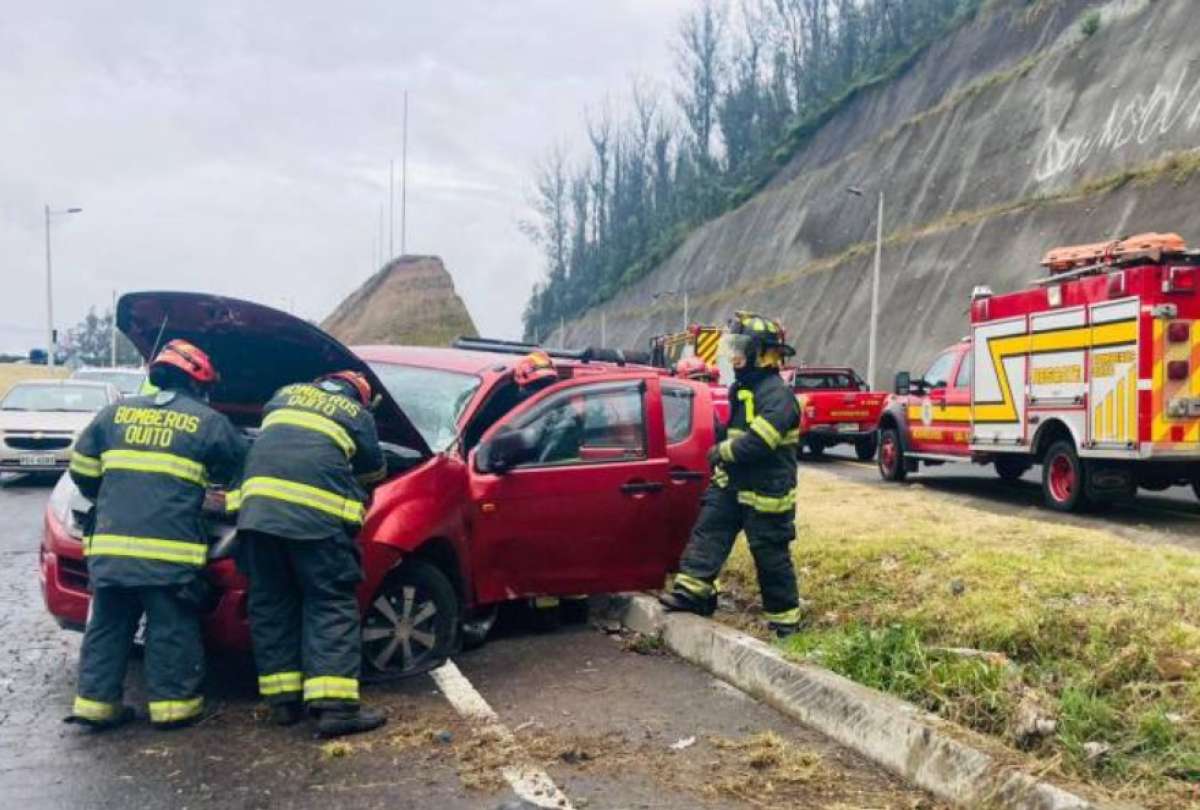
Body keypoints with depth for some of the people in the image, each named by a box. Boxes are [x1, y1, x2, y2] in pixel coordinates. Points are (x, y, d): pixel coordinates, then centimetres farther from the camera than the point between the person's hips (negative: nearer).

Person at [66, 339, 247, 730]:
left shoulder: (116, 412, 14)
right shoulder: (208, 422, 3)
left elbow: (82, 468, 17)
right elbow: (242, 468, 11)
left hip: (111, 541, 4)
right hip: (169, 544, -4)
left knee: (107, 623, 15)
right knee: (172, 627, 6)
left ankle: (95, 701, 18)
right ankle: (172, 702, 9)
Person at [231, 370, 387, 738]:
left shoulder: (286, 393, 29)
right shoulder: (359, 415, 18)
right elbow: (374, 470, 27)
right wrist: (354, 478, 50)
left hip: (259, 505, 4)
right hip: (316, 512, -4)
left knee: (271, 602, 12)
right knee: (332, 604, -1)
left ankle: (283, 699, 14)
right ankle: (335, 706, -9)